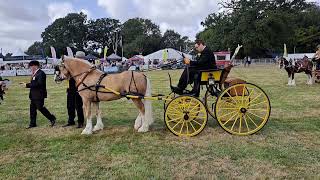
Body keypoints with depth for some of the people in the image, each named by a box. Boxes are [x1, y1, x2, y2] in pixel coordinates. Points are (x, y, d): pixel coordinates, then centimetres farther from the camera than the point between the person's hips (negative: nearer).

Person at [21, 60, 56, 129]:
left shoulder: (41, 73, -15)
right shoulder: (35, 74, 14)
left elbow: (38, 84, -24)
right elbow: (33, 83, 16)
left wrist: (27, 85, -21)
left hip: (39, 95, -10)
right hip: (34, 95, 10)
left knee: (40, 108, -4)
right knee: (32, 109, 11)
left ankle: (52, 118, 10)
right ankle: (32, 123, 20)